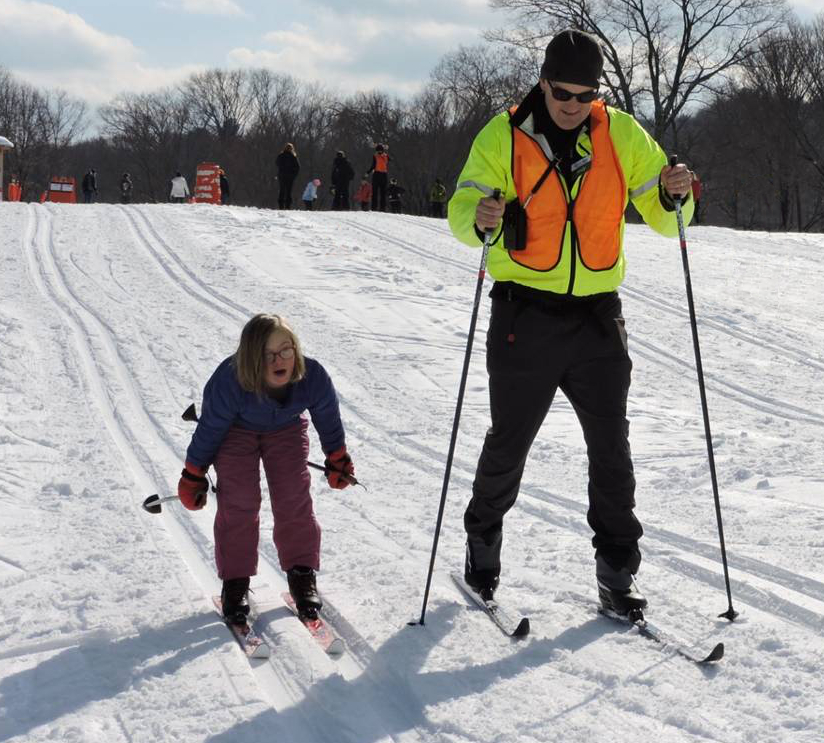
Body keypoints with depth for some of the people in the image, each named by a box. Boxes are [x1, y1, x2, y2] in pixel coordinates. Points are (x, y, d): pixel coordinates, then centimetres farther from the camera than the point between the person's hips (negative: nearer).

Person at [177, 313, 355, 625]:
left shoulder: (314, 377, -33)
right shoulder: (228, 383, -40)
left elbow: (329, 419, -10)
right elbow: (210, 429, -22)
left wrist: (337, 459, 5)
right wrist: (193, 475, -10)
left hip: (286, 428, 2)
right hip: (236, 429, -2)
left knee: (295, 497, -6)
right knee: (239, 501, -12)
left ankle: (301, 574, 8)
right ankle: (235, 581, 0)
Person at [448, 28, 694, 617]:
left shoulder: (622, 135, 3)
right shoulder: (503, 136, -3)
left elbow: (662, 216, 6)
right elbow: (462, 209, -8)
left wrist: (674, 195, -18)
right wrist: (479, 220, -31)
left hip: (598, 318, 2)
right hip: (525, 319, -2)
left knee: (612, 447, 3)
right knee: (509, 443, 8)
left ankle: (617, 573, 14)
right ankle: (483, 546, 30)